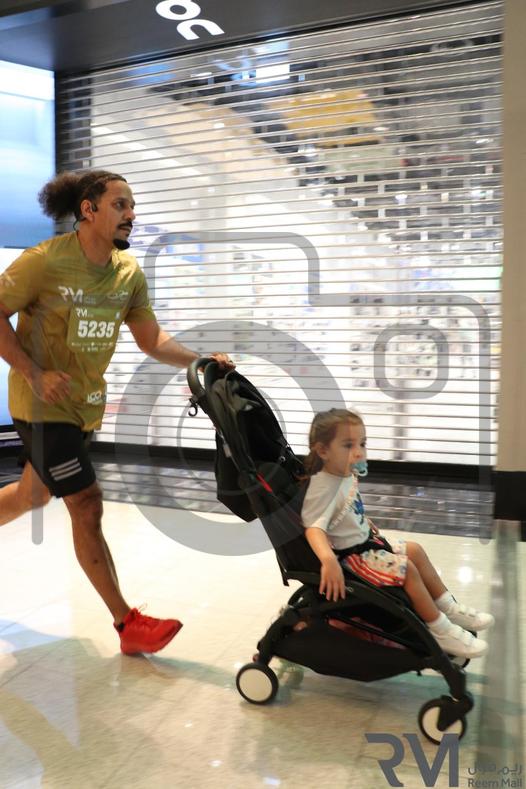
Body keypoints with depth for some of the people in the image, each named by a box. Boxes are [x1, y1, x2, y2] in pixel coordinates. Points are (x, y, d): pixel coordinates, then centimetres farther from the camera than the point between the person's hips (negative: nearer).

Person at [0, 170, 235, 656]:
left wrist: (202, 360, -11)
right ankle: (128, 624, 2)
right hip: (43, 405, -6)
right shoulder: (46, 261, -17)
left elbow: (152, 340, 3)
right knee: (88, 506, -9)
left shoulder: (129, 272, -1)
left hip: (87, 406, 7)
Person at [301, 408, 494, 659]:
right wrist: (328, 560, -56)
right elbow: (314, 528, -42)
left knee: (415, 551, 12)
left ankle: (449, 608, 24)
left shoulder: (347, 476, 0)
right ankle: (442, 632, 0)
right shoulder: (323, 488, -30)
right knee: (407, 569, -13)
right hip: (349, 556, -10)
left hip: (365, 541, 10)